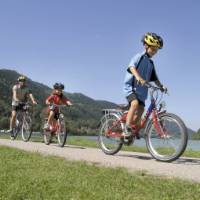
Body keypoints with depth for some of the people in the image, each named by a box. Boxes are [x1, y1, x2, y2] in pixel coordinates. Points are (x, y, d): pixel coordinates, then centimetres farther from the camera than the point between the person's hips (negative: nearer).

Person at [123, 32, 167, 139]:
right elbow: (132, 67, -25)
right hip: (131, 86, -7)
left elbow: (154, 78, 17)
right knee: (135, 103, -29)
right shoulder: (139, 57, -5)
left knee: (140, 110, 3)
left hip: (141, 90, 8)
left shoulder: (151, 63, 17)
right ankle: (127, 129, -26)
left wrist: (161, 86, -1)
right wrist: (138, 77, -43)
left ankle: (133, 131, 18)